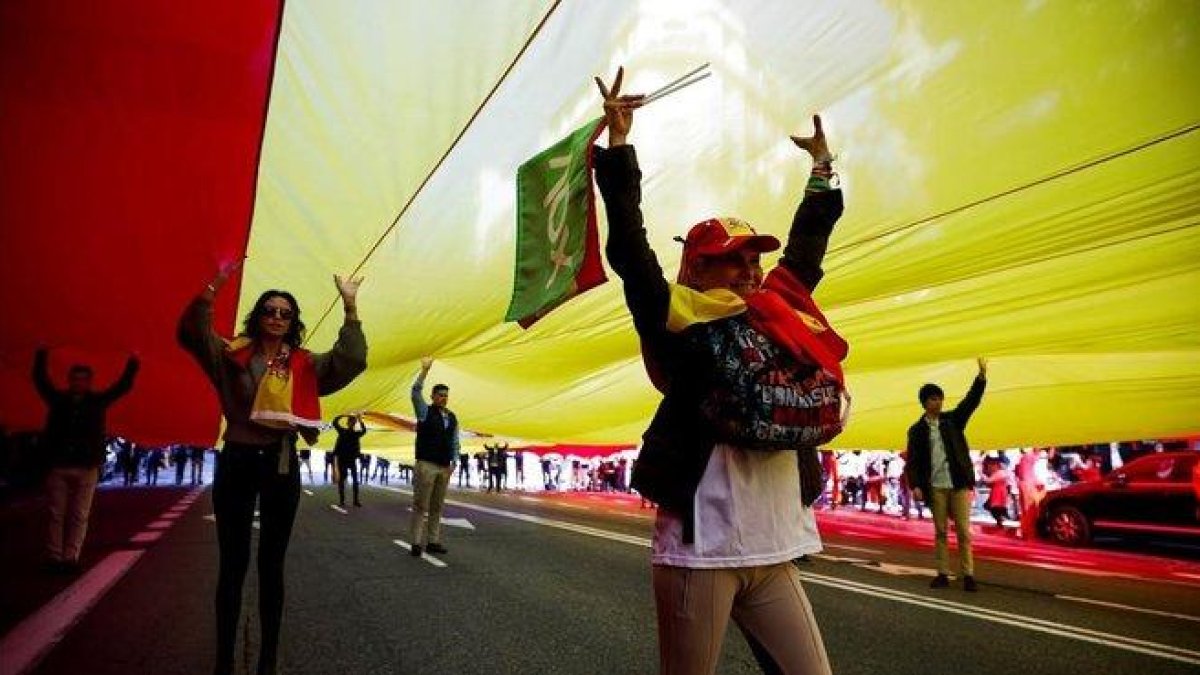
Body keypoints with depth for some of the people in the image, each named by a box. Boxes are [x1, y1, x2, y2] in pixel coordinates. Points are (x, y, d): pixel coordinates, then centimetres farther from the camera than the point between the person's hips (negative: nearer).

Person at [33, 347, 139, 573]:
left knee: (79, 516, 0)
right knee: (56, 514, 4)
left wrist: (132, 364, -2)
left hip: (86, 468, -1)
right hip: (58, 467, 1)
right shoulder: (58, 399, 11)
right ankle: (54, 557, 9)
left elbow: (123, 386, 7)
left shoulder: (98, 401, 9)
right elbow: (41, 381, 7)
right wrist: (41, 356, -2)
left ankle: (70, 558, 3)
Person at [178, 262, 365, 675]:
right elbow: (192, 333, -13)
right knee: (233, 563, 6)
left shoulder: (304, 365, 5)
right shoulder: (234, 354, 3)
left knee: (271, 563, 10)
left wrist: (350, 307, -15)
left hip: (281, 464, 1)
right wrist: (215, 286, -24)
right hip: (237, 461, -1)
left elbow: (351, 360, -8)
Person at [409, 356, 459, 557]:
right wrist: (424, 371, -20)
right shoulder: (425, 412, 1)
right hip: (426, 465, -5)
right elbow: (416, 392, -13)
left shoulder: (452, 417, 13)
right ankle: (416, 543, -1)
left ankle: (433, 541, 15)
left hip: (444, 467, 5)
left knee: (437, 507, 9)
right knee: (421, 505, -4)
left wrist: (454, 461, 6)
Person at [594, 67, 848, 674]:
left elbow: (805, 248, 24)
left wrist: (822, 167, 33)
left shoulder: (778, 314, 12)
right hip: (701, 552, -6)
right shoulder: (681, 322, -5)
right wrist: (618, 142, -11)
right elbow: (629, 249, -12)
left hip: (773, 555, 6)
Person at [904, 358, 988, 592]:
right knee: (940, 532, 7)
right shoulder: (917, 430, 2)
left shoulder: (952, 419, 6)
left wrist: (982, 376, -18)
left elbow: (971, 400, -6)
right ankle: (943, 574, 13)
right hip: (935, 487, 0)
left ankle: (968, 575, 5)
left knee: (964, 531, 0)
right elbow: (912, 460, -1)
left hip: (958, 484, 0)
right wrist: (915, 485, -11)